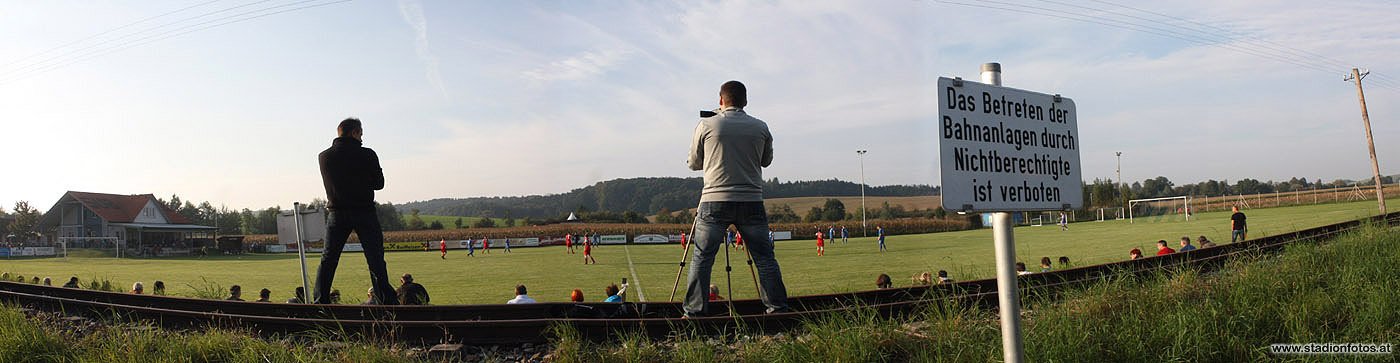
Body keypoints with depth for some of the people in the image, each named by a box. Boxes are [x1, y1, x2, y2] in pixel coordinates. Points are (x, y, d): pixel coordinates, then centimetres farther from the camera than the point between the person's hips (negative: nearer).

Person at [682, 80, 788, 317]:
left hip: (714, 201, -2)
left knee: (702, 257, 4)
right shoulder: (760, 128, 6)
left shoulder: (706, 125, 1)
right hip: (752, 202, 2)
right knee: (764, 257, 9)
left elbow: (694, 163, 10)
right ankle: (777, 305, 12)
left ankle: (695, 309, 4)